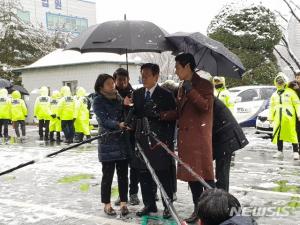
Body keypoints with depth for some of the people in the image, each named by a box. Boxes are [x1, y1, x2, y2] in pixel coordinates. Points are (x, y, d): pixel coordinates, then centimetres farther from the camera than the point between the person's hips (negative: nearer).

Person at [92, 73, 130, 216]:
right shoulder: (98, 101, -4)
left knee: (123, 174, 8)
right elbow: (104, 120, -14)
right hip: (108, 143, -4)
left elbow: (126, 116, 11)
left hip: (123, 142, 4)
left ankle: (123, 203, 18)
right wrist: (118, 125, -30)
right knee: (108, 175, 3)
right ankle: (107, 204, 15)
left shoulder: (119, 98, 11)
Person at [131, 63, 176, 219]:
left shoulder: (166, 95, -4)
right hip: (143, 141, 4)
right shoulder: (137, 94, 9)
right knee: (144, 175, 9)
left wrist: (168, 140, -10)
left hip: (161, 142, -4)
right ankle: (149, 204, 24)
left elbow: (172, 119, -5)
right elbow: (134, 115, 10)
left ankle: (167, 206, 17)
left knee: (164, 175, 4)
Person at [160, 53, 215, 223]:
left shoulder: (205, 85, -6)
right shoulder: (182, 87, 16)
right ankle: (198, 209, 20)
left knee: (204, 174, -5)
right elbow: (179, 112, 15)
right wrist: (161, 115, 4)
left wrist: (191, 90, -22)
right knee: (191, 174, 10)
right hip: (185, 137, 8)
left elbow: (206, 106, -21)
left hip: (200, 136, -8)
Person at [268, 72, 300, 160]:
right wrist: (270, 117, 11)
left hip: (289, 116, -5)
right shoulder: (274, 95, 20)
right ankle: (280, 152, 15)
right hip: (278, 117, 5)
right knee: (278, 134, 5)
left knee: (292, 134, -7)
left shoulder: (290, 92, 4)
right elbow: (271, 106, 20)